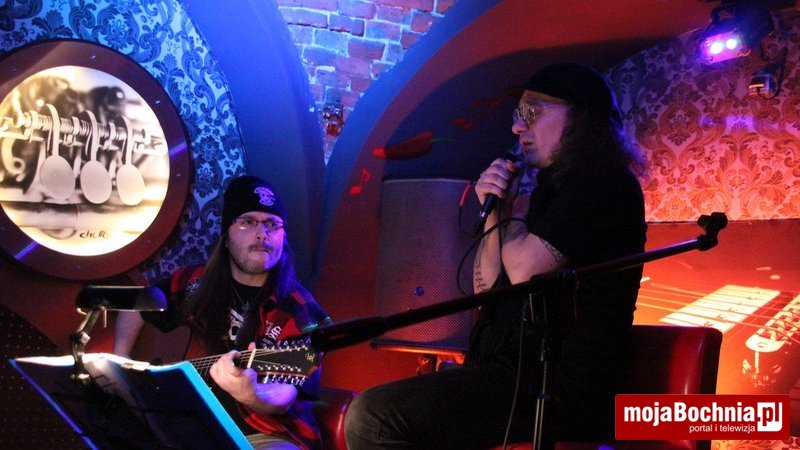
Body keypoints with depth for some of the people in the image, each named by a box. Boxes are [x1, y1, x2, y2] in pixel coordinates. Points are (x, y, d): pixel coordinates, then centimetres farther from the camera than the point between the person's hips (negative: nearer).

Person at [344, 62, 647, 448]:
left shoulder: (604, 184, -9)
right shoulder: (555, 188, 22)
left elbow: (524, 268, -19)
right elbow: (486, 287, 21)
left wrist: (512, 214, 2)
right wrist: (496, 213, 5)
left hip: (555, 388, -10)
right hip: (520, 373, 10)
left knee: (374, 417, -23)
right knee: (370, 409, 15)